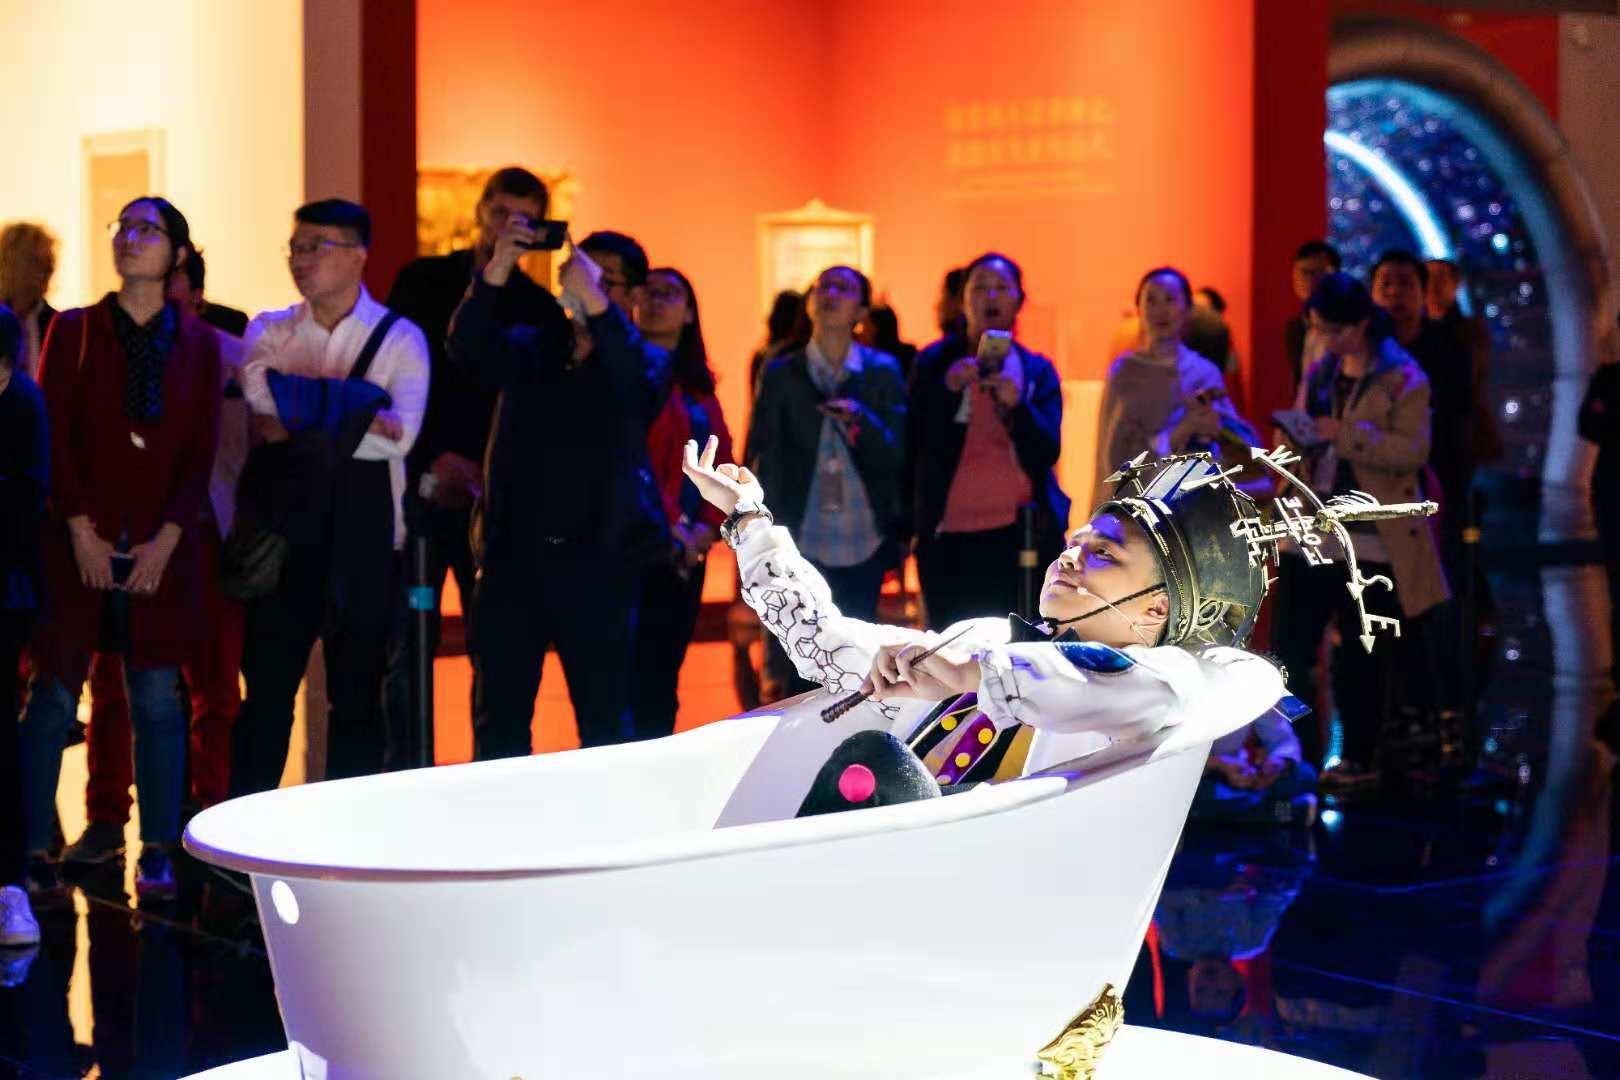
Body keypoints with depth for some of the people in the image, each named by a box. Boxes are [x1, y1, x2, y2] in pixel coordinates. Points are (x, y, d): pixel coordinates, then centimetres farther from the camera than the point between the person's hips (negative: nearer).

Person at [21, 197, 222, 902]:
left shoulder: (198, 343, 7)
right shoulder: (72, 331, 5)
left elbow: (202, 450, 3)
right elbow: (55, 438, -1)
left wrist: (166, 540, -6)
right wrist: (82, 533, -9)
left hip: (162, 546, 1)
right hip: (78, 542, -1)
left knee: (157, 697, 2)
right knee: (55, 693, -2)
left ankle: (157, 853, 7)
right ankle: (35, 850, 2)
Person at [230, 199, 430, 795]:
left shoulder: (399, 338, 3)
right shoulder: (268, 332, 10)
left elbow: (401, 435, -12)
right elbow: (263, 421, -6)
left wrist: (300, 425, -10)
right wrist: (354, 419, -13)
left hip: (361, 528, -1)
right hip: (282, 521, 1)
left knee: (357, 691, 6)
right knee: (267, 684, 2)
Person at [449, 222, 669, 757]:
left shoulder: (645, 359, 5)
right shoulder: (530, 347, 11)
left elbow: (637, 383, -18)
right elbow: (468, 350, -7)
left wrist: (595, 301, -30)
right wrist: (497, 270, -22)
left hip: (598, 561, -2)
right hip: (513, 556, 2)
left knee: (606, 723, 3)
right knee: (499, 720, 6)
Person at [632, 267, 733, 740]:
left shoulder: (699, 387, 18)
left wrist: (707, 528, -2)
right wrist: (669, 526, -17)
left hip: (686, 555, 7)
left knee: (662, 682, 8)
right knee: (632, 680, -9)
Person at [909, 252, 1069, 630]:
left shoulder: (1038, 371, 10)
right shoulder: (933, 364, 6)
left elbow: (1047, 453, -1)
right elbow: (919, 448, 0)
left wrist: (1016, 404, -19)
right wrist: (949, 389, -15)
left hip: (1021, 533, 1)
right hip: (949, 535, -1)